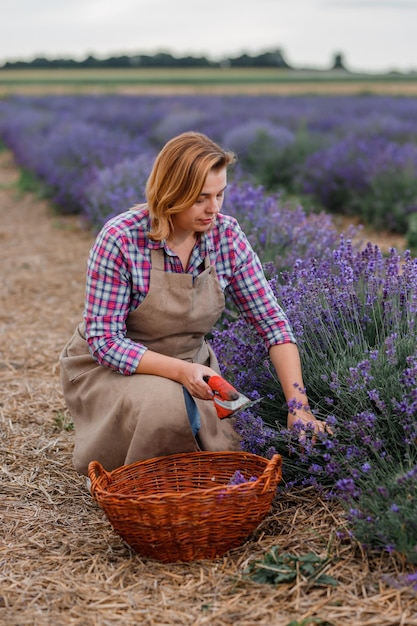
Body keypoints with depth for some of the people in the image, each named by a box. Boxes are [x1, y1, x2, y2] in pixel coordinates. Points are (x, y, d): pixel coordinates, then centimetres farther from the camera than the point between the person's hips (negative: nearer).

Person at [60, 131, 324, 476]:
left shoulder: (227, 235, -13)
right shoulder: (120, 240, -26)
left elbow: (271, 320, -10)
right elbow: (105, 341, -24)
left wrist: (298, 405, -20)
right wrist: (181, 371, -37)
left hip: (190, 365, 5)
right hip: (110, 368, -4)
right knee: (167, 406, -35)